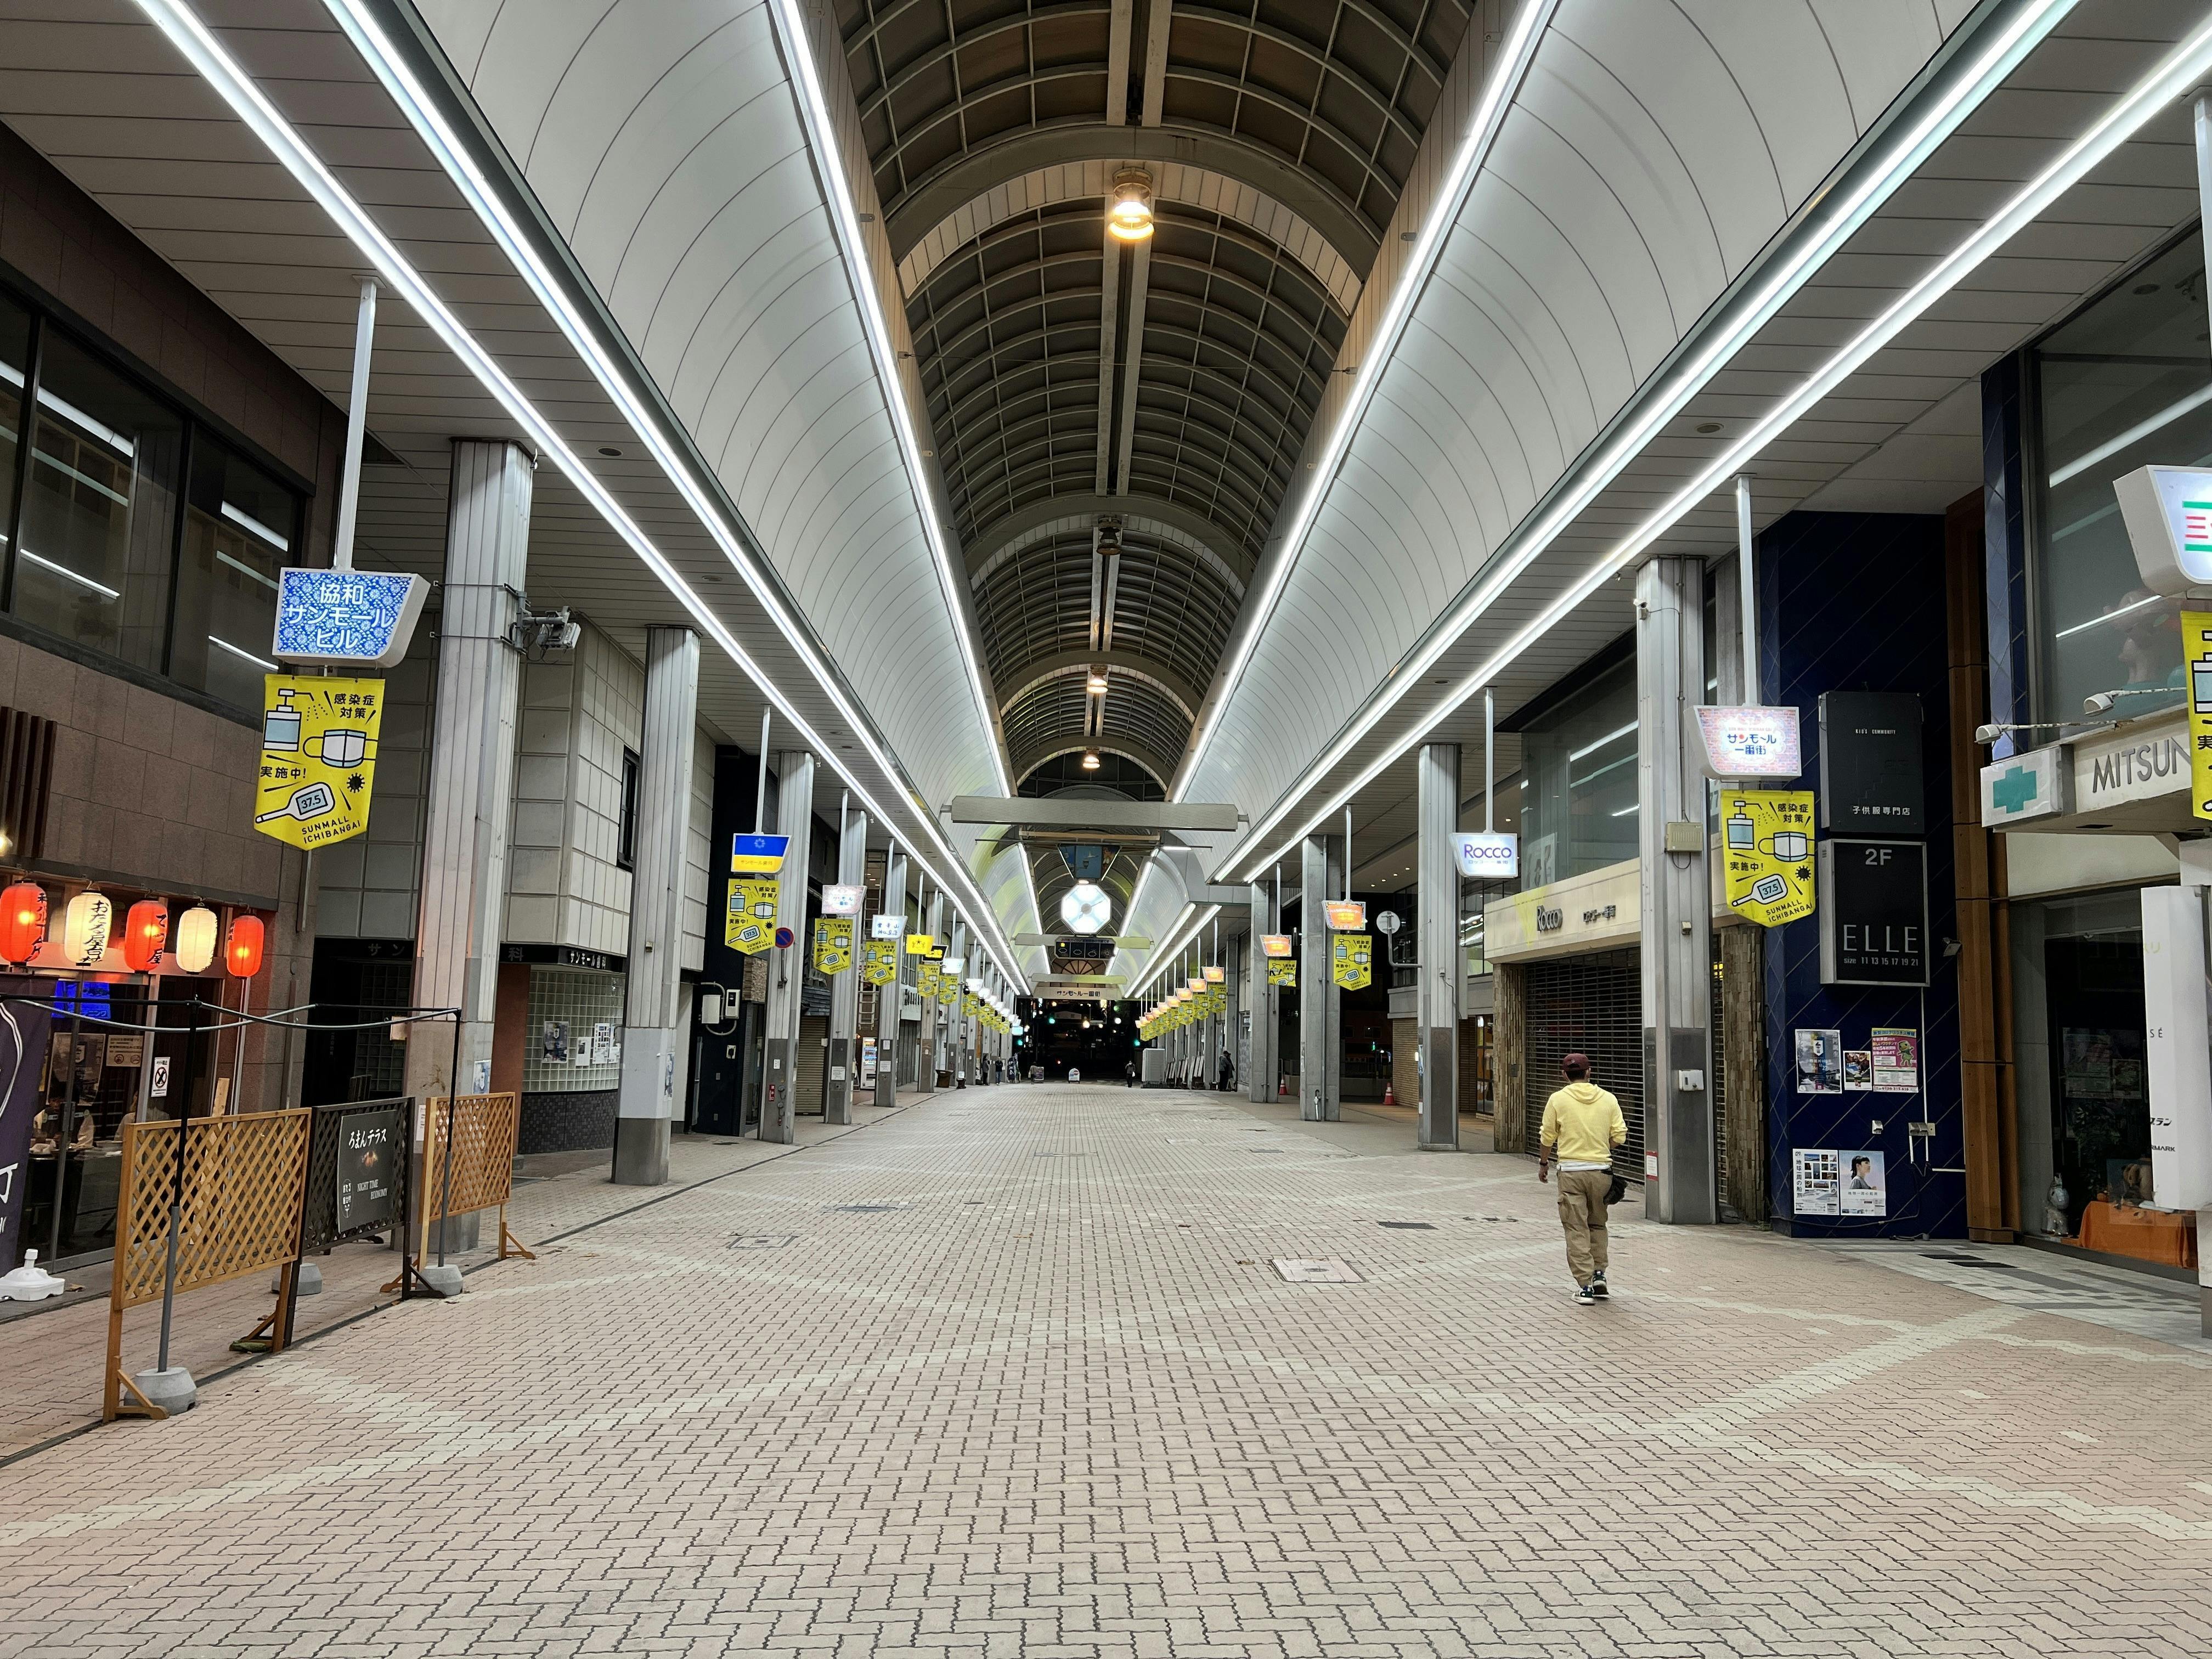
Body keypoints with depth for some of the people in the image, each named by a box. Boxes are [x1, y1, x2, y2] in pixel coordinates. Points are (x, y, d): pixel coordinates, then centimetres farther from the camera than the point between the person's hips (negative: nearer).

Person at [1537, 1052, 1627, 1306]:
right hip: (1601, 1170, 2)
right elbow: (1619, 1136, 2)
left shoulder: (1558, 1100, -4)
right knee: (1597, 1225, 21)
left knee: (1577, 1229, 2)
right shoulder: (1608, 1099, 2)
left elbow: (1547, 1137, 0)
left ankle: (1585, 1286, 0)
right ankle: (1599, 1275, 14)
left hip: (1571, 1171, -2)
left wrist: (1543, 1163, 16)